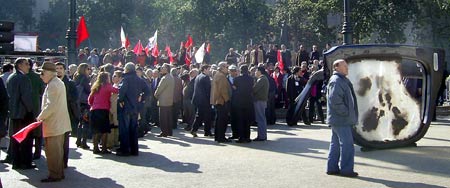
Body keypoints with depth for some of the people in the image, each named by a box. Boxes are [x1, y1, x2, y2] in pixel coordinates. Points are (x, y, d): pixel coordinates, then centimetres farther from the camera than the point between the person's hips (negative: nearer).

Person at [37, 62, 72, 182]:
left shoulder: (52, 85, -17)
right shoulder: (59, 83, 15)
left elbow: (50, 106, -23)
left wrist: (40, 117, -12)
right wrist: (43, 116, 17)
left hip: (53, 124, -10)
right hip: (59, 123, 10)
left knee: (52, 151, -5)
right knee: (58, 150, 15)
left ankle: (54, 175, -1)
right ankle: (59, 173, 22)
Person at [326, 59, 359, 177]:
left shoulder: (342, 80, 18)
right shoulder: (336, 81, -16)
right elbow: (335, 100, -25)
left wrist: (350, 114, 18)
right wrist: (345, 113, -19)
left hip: (338, 119, 10)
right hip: (341, 120, -10)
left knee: (336, 144, 13)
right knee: (347, 145, -6)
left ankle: (332, 168, 19)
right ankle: (346, 169, -1)